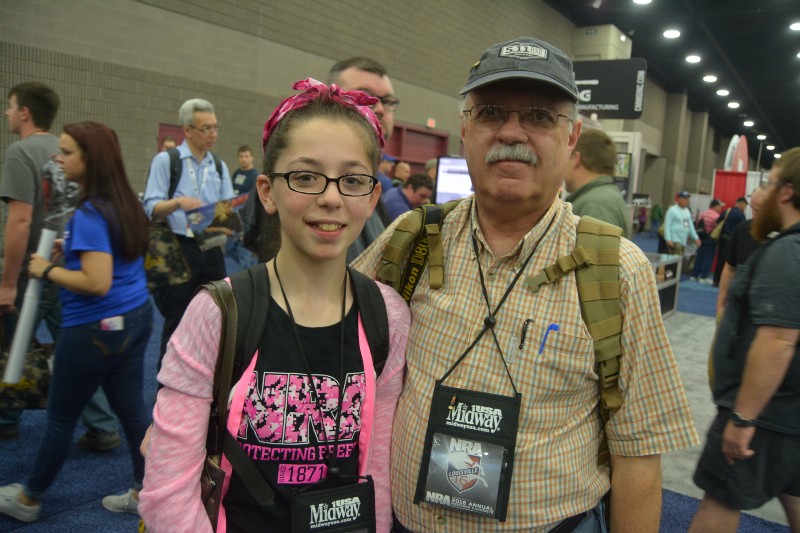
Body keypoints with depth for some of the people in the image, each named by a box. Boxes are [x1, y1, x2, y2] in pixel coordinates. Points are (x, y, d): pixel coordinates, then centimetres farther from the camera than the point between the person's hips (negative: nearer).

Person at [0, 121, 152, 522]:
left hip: (96, 328, -8)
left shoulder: (89, 214, -21)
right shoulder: (125, 203, 7)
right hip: (135, 318, 8)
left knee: (61, 417, 11)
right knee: (132, 409, 15)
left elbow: (97, 283, -26)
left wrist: (48, 270, -13)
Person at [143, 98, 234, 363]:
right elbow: (151, 208, -9)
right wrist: (178, 202, -28)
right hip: (177, 251, -5)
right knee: (177, 324, 2)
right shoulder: (165, 160, -2)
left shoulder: (219, 167, 14)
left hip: (211, 250, 5)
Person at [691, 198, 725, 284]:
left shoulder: (702, 213, 9)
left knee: (699, 256, 12)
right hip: (711, 239, -7)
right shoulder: (716, 216, -15)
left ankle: (694, 275, 15)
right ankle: (703, 277, -1)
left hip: (701, 237, 7)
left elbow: (698, 225, 11)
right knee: (708, 258, -1)